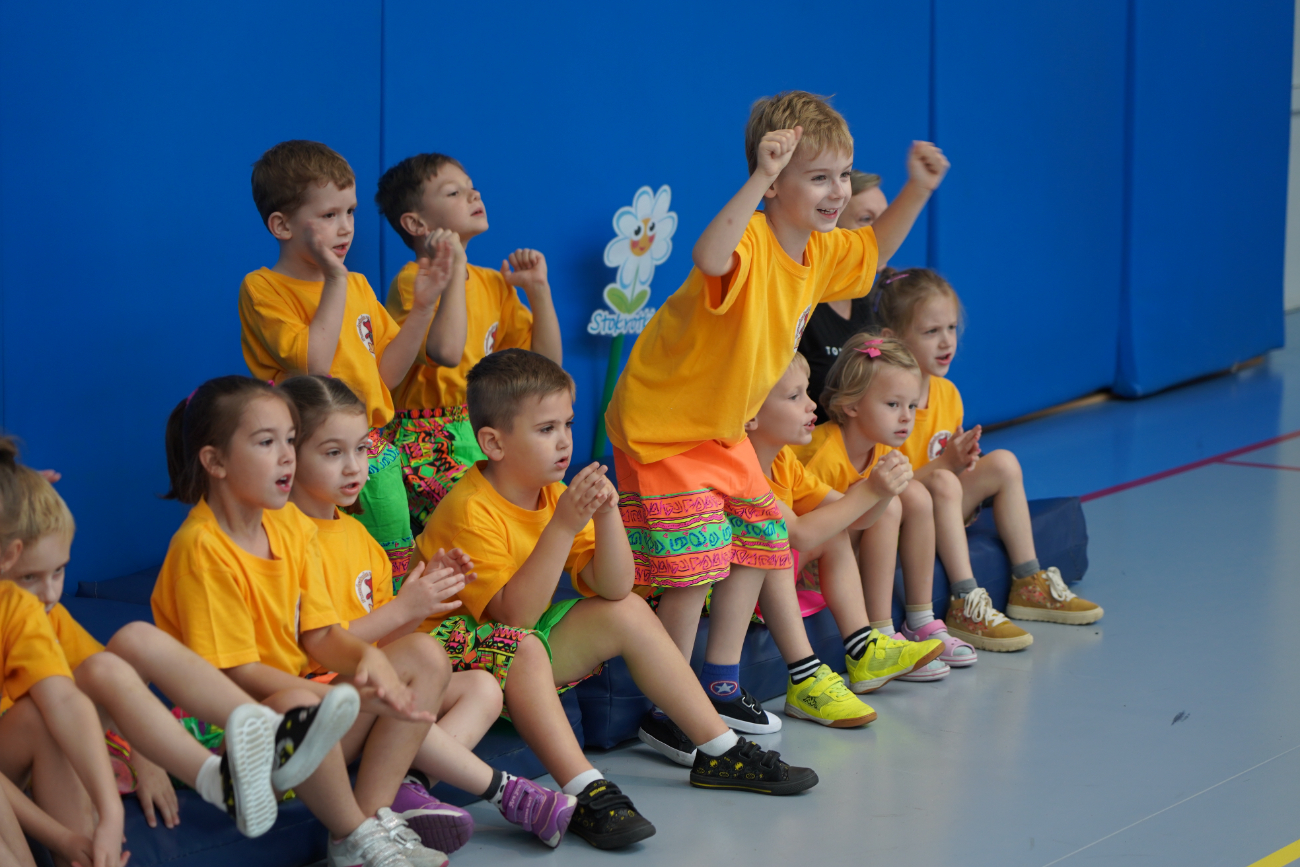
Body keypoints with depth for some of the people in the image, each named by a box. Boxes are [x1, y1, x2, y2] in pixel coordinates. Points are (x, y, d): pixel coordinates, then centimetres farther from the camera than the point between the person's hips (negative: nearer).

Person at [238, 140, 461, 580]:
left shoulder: (358, 286, 14)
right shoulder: (262, 288, -7)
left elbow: (386, 374, 13)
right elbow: (314, 366, -20)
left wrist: (423, 305, 5)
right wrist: (335, 281, -17)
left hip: (374, 451, 7)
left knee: (399, 569, 9)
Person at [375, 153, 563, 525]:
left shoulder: (493, 282, 14)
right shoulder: (412, 281, -8)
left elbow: (548, 360, 14)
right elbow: (447, 350, -28)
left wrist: (538, 288, 7)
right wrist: (453, 271, -20)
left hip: (485, 435, 7)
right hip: (428, 446, -7)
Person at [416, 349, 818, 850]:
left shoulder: (555, 493, 1)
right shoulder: (472, 512, -24)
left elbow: (612, 587, -4)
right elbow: (514, 615, -32)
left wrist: (607, 514, -20)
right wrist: (563, 526, -35)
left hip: (523, 651, 9)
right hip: (461, 649, -9)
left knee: (629, 611, 3)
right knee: (521, 646, -38)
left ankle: (719, 751, 8)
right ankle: (585, 791, -42)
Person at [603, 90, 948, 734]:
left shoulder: (820, 251, 0)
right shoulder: (750, 239, -27)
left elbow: (875, 249, 22)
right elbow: (710, 258, -53)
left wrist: (918, 189, 8)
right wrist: (759, 180, -57)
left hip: (724, 431, 9)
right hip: (661, 427, -9)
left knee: (757, 546, 12)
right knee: (695, 564, -10)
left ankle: (720, 687, 25)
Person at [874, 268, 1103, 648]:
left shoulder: (947, 392, 7)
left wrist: (964, 459, -9)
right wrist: (944, 464, -29)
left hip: (940, 516, 8)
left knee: (1003, 463, -3)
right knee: (944, 483, -34)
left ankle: (1028, 584, 0)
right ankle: (965, 604, -36)